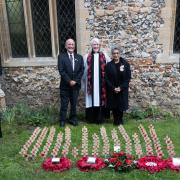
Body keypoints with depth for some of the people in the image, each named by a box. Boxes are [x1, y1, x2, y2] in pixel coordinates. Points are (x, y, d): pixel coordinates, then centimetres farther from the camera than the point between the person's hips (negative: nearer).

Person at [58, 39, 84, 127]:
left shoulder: (79, 57, 8)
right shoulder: (61, 57, -1)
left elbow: (81, 70, 2)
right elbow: (61, 71, -9)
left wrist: (75, 81, -10)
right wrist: (69, 81, -15)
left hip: (76, 85, 3)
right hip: (65, 85, -2)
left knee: (74, 103, 11)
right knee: (64, 104, 4)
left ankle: (73, 119, 24)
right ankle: (62, 120, 16)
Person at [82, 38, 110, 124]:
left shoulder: (105, 56, 6)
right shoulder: (86, 57, 6)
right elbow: (83, 71, 5)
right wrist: (83, 81, 1)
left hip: (101, 83, 0)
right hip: (90, 82, 0)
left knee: (101, 99, 3)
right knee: (91, 99, 3)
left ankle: (100, 118, 14)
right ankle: (91, 118, 14)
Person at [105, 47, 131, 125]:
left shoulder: (125, 64, -2)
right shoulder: (109, 65, 0)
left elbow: (128, 77, -4)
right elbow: (107, 78, -2)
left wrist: (121, 87, -12)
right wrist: (113, 88, -12)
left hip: (122, 90, 0)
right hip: (112, 90, 1)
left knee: (121, 105, 5)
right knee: (114, 106, 6)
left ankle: (120, 120, 23)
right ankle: (116, 120, 22)